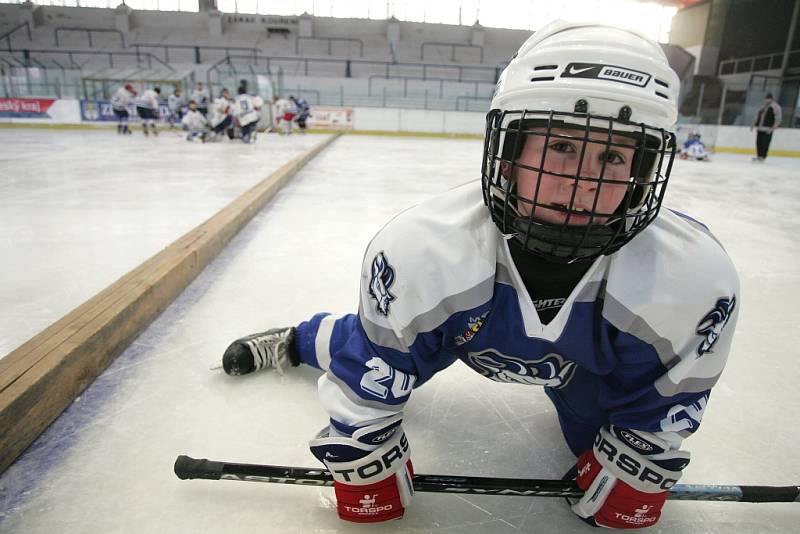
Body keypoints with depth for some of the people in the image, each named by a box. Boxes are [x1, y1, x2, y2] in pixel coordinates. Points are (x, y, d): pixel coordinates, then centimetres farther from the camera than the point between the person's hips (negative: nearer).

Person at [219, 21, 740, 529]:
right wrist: (368, 474, -13)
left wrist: (629, 473, -7)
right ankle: (295, 342, 49)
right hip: (460, 324, -1)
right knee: (365, 346, 13)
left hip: (590, 362, 2)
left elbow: (667, 402, -15)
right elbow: (370, 372, -24)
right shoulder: (419, 250, -42)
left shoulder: (696, 278, -37)